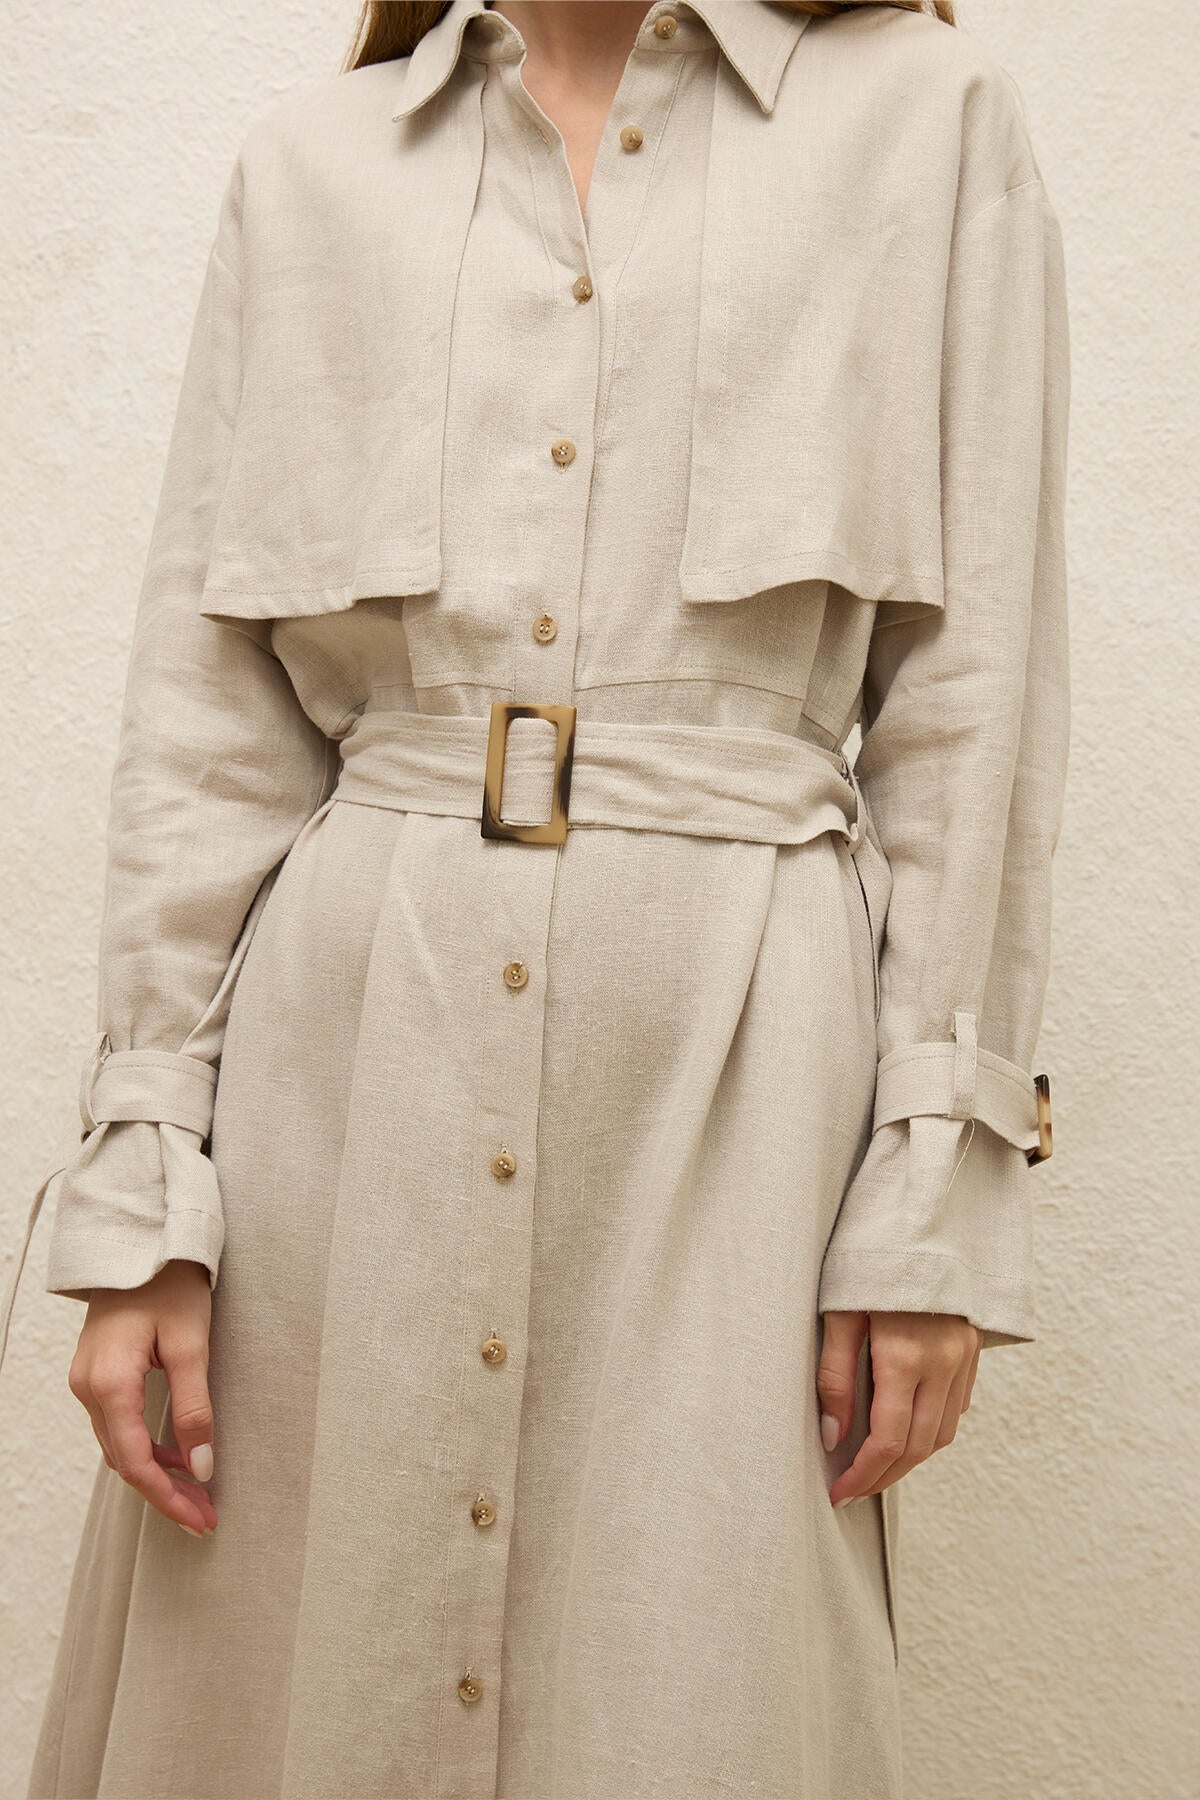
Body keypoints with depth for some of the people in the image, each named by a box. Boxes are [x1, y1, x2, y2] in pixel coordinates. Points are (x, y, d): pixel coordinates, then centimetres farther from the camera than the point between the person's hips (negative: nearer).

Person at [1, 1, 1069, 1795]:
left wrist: (941, 1189, -4)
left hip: (736, 1044, -1)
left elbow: (972, 696, 2)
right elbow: (206, 705, 7)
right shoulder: (309, 160, 11)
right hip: (346, 1040, 2)